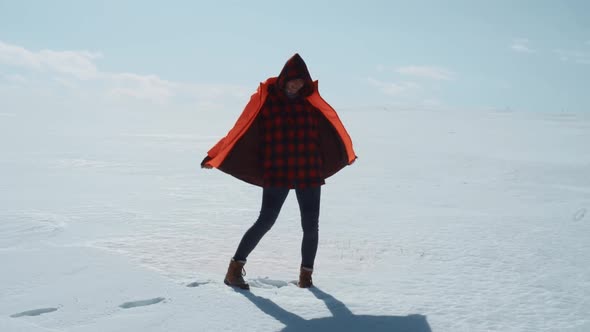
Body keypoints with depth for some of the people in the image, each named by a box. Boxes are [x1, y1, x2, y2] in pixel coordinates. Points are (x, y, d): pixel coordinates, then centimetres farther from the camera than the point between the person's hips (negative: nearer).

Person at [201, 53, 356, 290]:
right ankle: (235, 269, 4)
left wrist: (346, 154, 29)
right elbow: (242, 130, -5)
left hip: (309, 173, 4)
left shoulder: (311, 102, 8)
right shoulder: (265, 99, -2)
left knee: (310, 225, 3)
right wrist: (216, 157, -9)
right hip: (277, 174, -3)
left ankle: (306, 274, 22)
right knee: (266, 220, -8)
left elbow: (331, 127, 19)